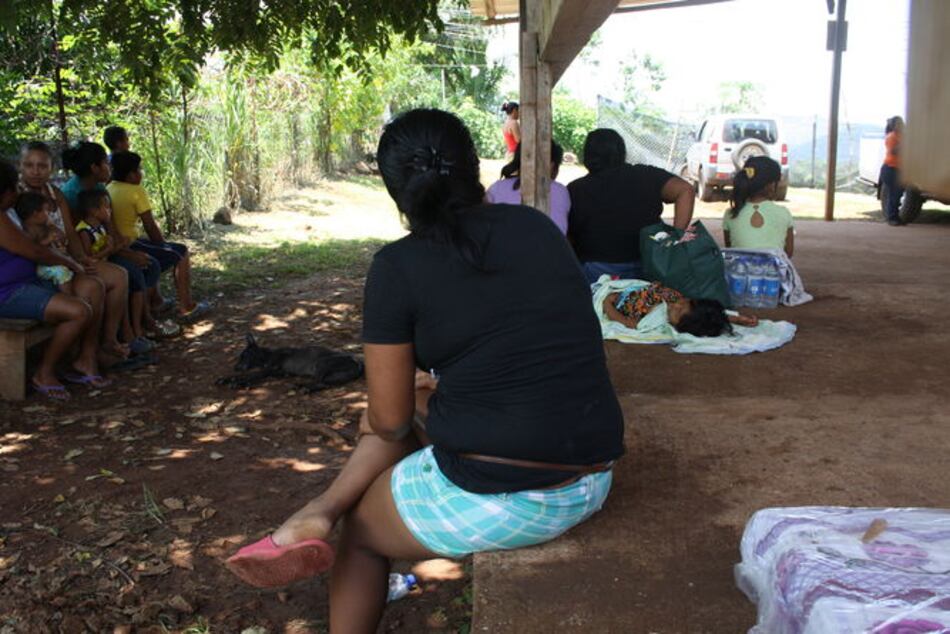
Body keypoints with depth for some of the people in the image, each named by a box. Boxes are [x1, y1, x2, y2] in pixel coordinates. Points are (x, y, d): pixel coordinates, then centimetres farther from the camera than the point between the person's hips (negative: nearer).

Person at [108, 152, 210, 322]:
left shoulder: (109, 189, 9)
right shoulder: (136, 191, -15)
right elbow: (150, 227, -14)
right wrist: (163, 244, 5)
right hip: (130, 248, -8)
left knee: (155, 246, 35)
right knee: (181, 252, 6)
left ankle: (155, 301, 37)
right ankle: (187, 307, 7)